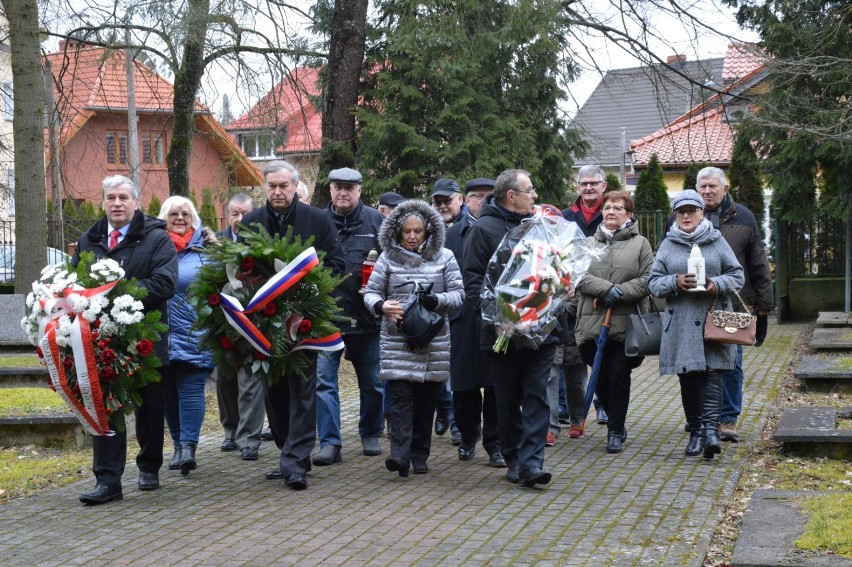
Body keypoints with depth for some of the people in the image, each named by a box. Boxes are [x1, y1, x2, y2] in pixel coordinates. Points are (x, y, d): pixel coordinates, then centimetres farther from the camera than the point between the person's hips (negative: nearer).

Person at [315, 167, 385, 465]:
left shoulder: (376, 221, 2)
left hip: (366, 316, 0)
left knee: (371, 381, 12)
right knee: (323, 381, -4)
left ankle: (370, 435, 29)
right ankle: (329, 442, 0)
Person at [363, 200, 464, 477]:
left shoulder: (444, 257, 6)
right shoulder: (388, 257, 5)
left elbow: (458, 294, 3)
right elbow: (371, 292, 7)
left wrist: (435, 301, -16)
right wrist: (381, 306, -16)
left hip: (434, 343, 1)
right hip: (397, 341, -1)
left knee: (425, 401, 7)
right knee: (400, 398, -10)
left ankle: (420, 456, 17)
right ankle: (400, 455, -16)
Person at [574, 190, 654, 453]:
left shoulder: (640, 244, 6)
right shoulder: (589, 243, 13)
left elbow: (647, 281, -4)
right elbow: (580, 277, 0)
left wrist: (619, 293, -16)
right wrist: (606, 289, -17)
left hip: (627, 324, -2)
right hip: (593, 322, 3)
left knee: (619, 375, -4)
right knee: (601, 377, 5)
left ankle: (615, 431, 7)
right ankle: (616, 424, 25)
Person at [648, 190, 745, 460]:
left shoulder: (717, 241, 8)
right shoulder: (668, 245, 9)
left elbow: (738, 275, 8)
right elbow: (653, 282, 6)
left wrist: (718, 285, -12)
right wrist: (675, 282, -14)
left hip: (713, 320, -1)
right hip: (680, 323, 1)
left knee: (712, 373, -11)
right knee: (688, 377, 4)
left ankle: (711, 428, -17)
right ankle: (695, 430, 14)